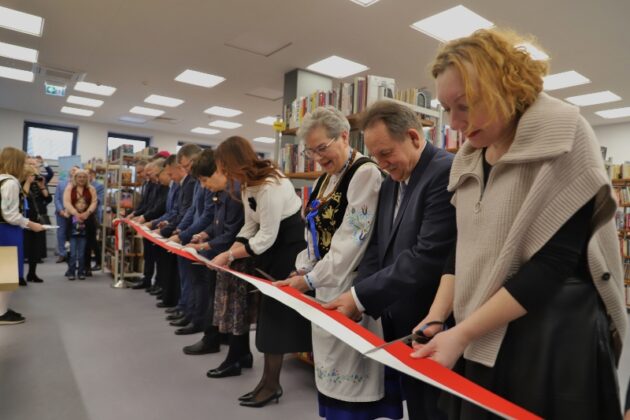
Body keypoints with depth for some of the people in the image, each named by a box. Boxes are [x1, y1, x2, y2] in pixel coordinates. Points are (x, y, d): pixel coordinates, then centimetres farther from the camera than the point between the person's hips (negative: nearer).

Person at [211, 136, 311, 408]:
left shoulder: (270, 187, -26)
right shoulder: (248, 185, 5)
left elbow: (266, 237, -24)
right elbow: (250, 227, 6)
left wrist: (229, 255, -18)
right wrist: (229, 254, -7)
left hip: (288, 245, -9)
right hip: (271, 247, 9)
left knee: (276, 309, -2)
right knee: (271, 309, 12)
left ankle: (271, 383, 15)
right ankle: (270, 381, 25)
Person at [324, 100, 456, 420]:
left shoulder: (447, 173, -18)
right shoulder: (391, 182, 10)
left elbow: (428, 257, -25)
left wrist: (361, 296, -19)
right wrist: (357, 300, -4)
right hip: (399, 325, 8)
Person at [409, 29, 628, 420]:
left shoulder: (563, 139, -12)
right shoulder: (469, 159, 6)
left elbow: (552, 264, -18)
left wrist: (461, 333, -19)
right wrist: (435, 319, -3)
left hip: (554, 339, -5)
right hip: (482, 341, 6)